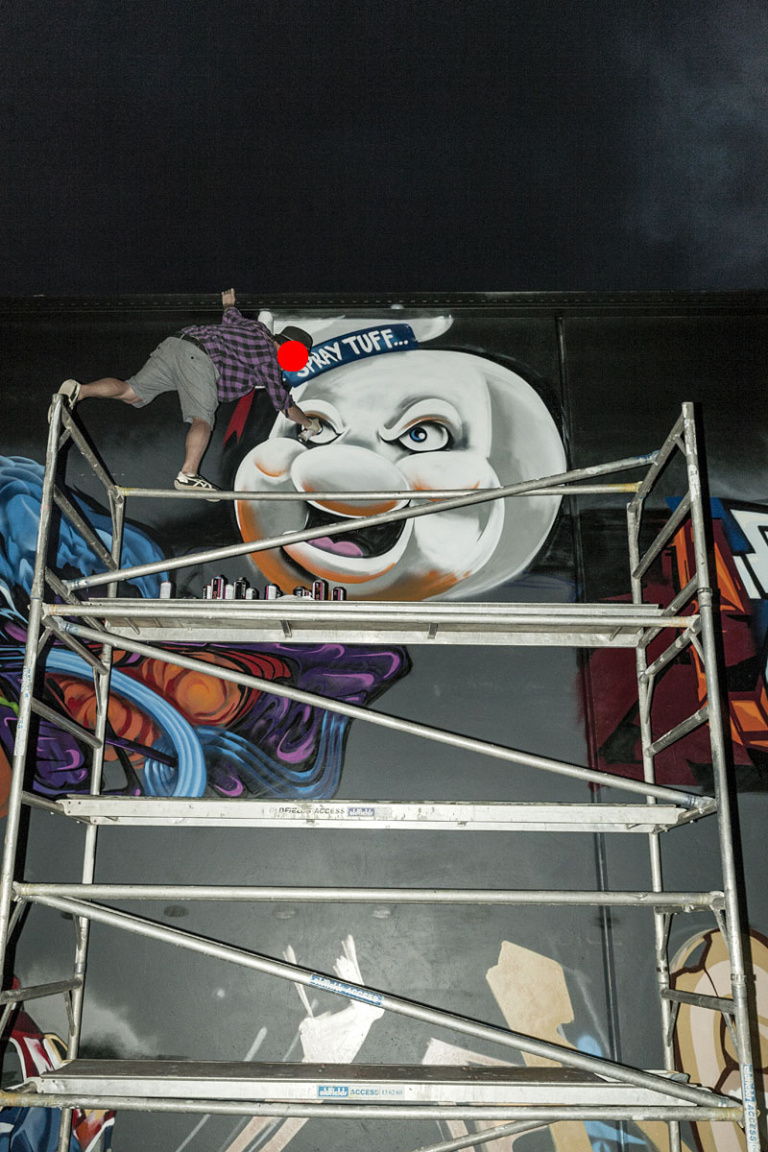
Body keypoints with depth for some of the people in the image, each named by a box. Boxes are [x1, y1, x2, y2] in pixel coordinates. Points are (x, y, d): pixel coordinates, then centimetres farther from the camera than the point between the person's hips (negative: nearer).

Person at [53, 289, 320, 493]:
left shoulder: (256, 327, 29)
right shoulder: (270, 356, 10)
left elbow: (231, 317, 52)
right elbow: (285, 404, 14)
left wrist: (229, 304, 77)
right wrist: (308, 423, 31)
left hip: (173, 344, 8)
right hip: (199, 359, -8)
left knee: (130, 392, 5)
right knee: (202, 420, -20)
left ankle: (79, 390, -11)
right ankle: (188, 474, -37)